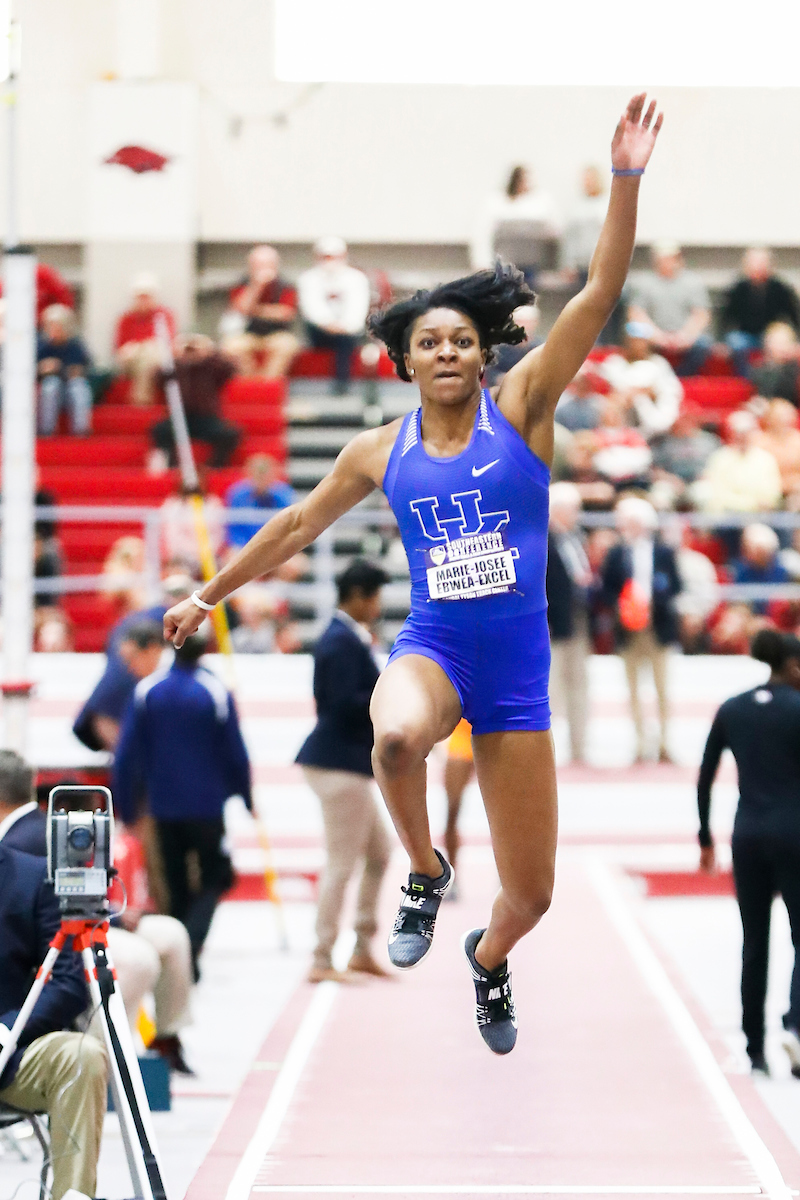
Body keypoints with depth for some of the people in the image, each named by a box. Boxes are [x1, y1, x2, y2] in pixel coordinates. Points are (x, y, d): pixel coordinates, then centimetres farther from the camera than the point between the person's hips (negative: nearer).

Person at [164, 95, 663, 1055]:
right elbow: (294, 527, 19)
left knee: (530, 893, 6)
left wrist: (626, 181, -21)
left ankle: (489, 960, 44)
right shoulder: (381, 451, 4)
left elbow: (600, 293, -11)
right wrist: (209, 595, 23)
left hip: (518, 668, 0)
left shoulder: (521, 407, -2)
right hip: (430, 650, 0)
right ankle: (425, 875, -10)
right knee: (394, 736, -40)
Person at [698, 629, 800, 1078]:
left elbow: (705, 779, 8)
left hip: (748, 834, 4)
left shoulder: (732, 710, 6)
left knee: (755, 944, 12)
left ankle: (756, 1049, 13)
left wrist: (706, 838, 16)